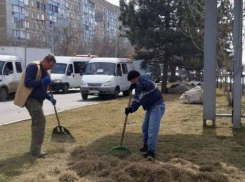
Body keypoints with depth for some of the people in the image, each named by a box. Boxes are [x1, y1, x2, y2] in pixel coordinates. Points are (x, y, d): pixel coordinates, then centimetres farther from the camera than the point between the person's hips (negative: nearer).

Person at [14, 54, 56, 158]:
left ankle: (35, 149, 24)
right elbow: (27, 83, -23)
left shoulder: (44, 72, 15)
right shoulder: (34, 67, -13)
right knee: (40, 121, -14)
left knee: (37, 123, 14)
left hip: (37, 100, 10)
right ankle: (36, 150, -10)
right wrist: (42, 82, -27)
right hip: (31, 99, -10)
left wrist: (50, 98, 9)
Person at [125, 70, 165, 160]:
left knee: (152, 129, -17)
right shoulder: (138, 89, 15)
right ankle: (146, 146, 36)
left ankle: (151, 151, -19)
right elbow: (136, 101, 9)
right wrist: (131, 108, -8)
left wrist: (136, 85, -31)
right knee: (145, 127, 19)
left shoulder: (144, 81, -12)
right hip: (150, 108, 11)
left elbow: (147, 86, -38)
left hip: (157, 106, -11)